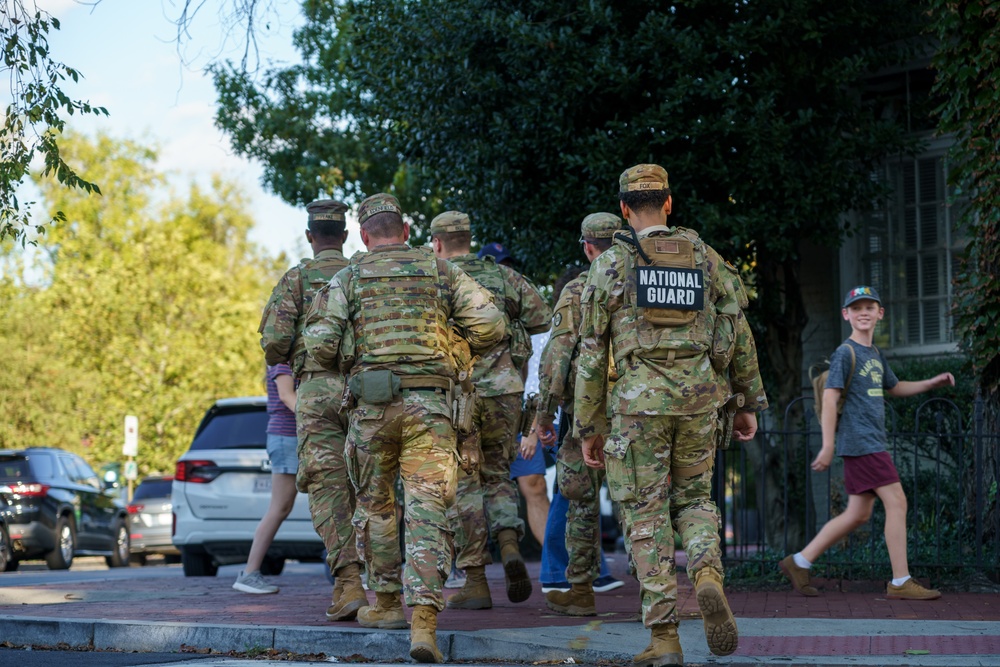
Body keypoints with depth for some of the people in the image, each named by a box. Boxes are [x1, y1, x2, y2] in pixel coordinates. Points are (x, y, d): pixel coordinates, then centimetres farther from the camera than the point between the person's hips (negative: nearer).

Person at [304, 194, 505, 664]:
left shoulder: (349, 277, 6)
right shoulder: (440, 271, 9)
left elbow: (321, 344, -4)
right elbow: (490, 324, 2)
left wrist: (345, 365, 18)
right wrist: (457, 354, 21)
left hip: (374, 405, 0)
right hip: (430, 406, 0)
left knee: (375, 505, 20)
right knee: (426, 513, -4)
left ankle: (386, 603, 31)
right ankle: (424, 620, -18)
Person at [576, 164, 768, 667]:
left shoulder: (610, 264, 1)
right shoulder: (703, 256, 9)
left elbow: (591, 353, 0)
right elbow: (738, 332, 8)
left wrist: (588, 428, 5)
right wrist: (750, 403, 15)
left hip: (639, 399, -3)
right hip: (699, 398, 3)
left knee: (645, 513, 3)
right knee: (692, 498, 19)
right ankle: (707, 578, -12)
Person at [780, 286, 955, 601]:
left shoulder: (875, 354, 17)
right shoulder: (845, 353, -9)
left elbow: (894, 387, 33)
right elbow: (830, 398, -15)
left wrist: (932, 383, 21)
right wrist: (828, 446, -21)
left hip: (871, 443, 9)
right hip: (860, 442, -9)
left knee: (859, 514, 11)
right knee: (896, 502, -10)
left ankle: (799, 563, 15)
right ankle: (901, 582, -7)